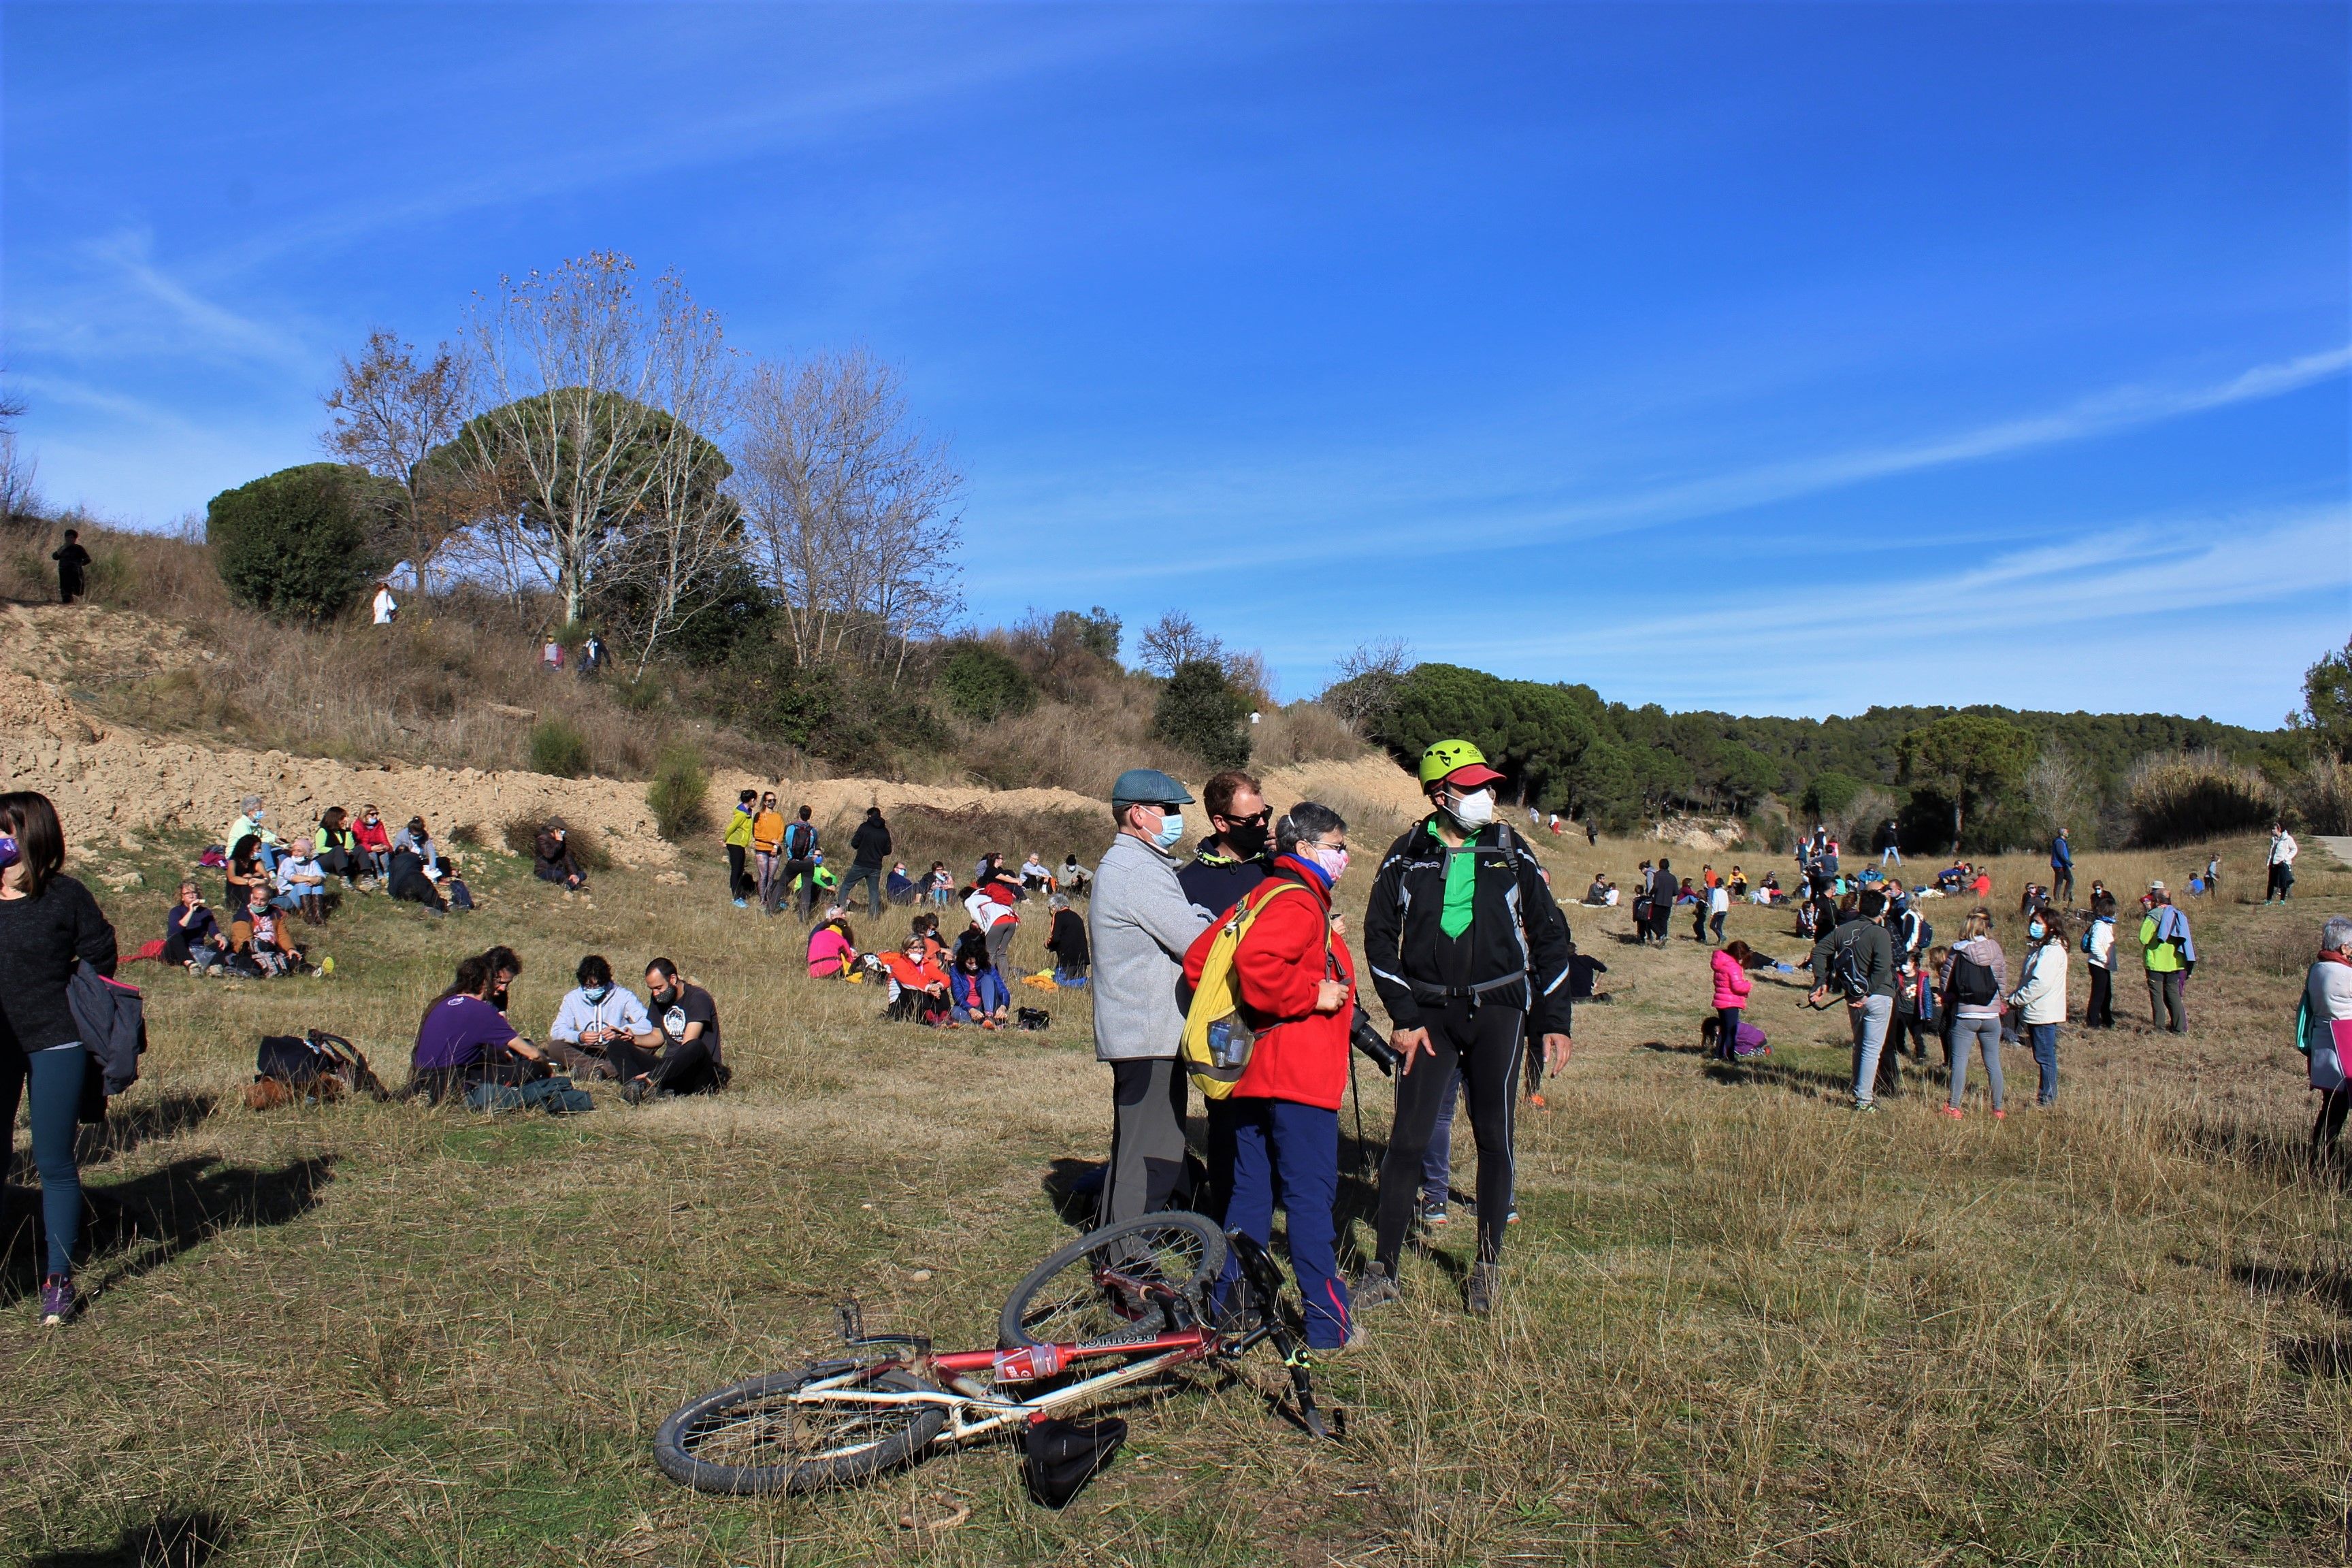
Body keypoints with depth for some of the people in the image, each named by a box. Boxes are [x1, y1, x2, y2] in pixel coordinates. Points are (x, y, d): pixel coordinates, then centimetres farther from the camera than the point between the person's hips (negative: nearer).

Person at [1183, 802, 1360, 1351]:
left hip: (1249, 1070, 9)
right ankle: (1329, 1326, 2)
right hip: (1297, 1075, -9)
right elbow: (1256, 962, -32)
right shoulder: (1298, 903, -13)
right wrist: (1312, 995, -20)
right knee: (1311, 1195, -4)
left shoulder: (1260, 896, 17)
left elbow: (1198, 959, 16)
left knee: (1249, 1191, 14)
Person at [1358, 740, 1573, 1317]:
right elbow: (1380, 939, 3)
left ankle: (1488, 1264, 20)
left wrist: (1554, 1022, 4)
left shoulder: (1511, 855, 3)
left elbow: (1549, 937, 7)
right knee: (1408, 1139, -3)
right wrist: (1405, 1018, -4)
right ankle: (1383, 1269, 6)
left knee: (1494, 1139, 5)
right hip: (1430, 1015, 0)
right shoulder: (1406, 858, 1)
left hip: (1497, 1012, 1)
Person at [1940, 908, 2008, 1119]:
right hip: (1991, 1015, 2)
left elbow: (1945, 984, -5)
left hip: (1964, 1015, -2)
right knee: (1993, 1062, 12)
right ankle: (1999, 1108, 20)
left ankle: (1954, 1108, 6)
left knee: (1959, 1061, 3)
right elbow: (2003, 983, 2)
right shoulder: (1996, 950, -4)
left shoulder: (1958, 951, -9)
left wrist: (1949, 1002, 14)